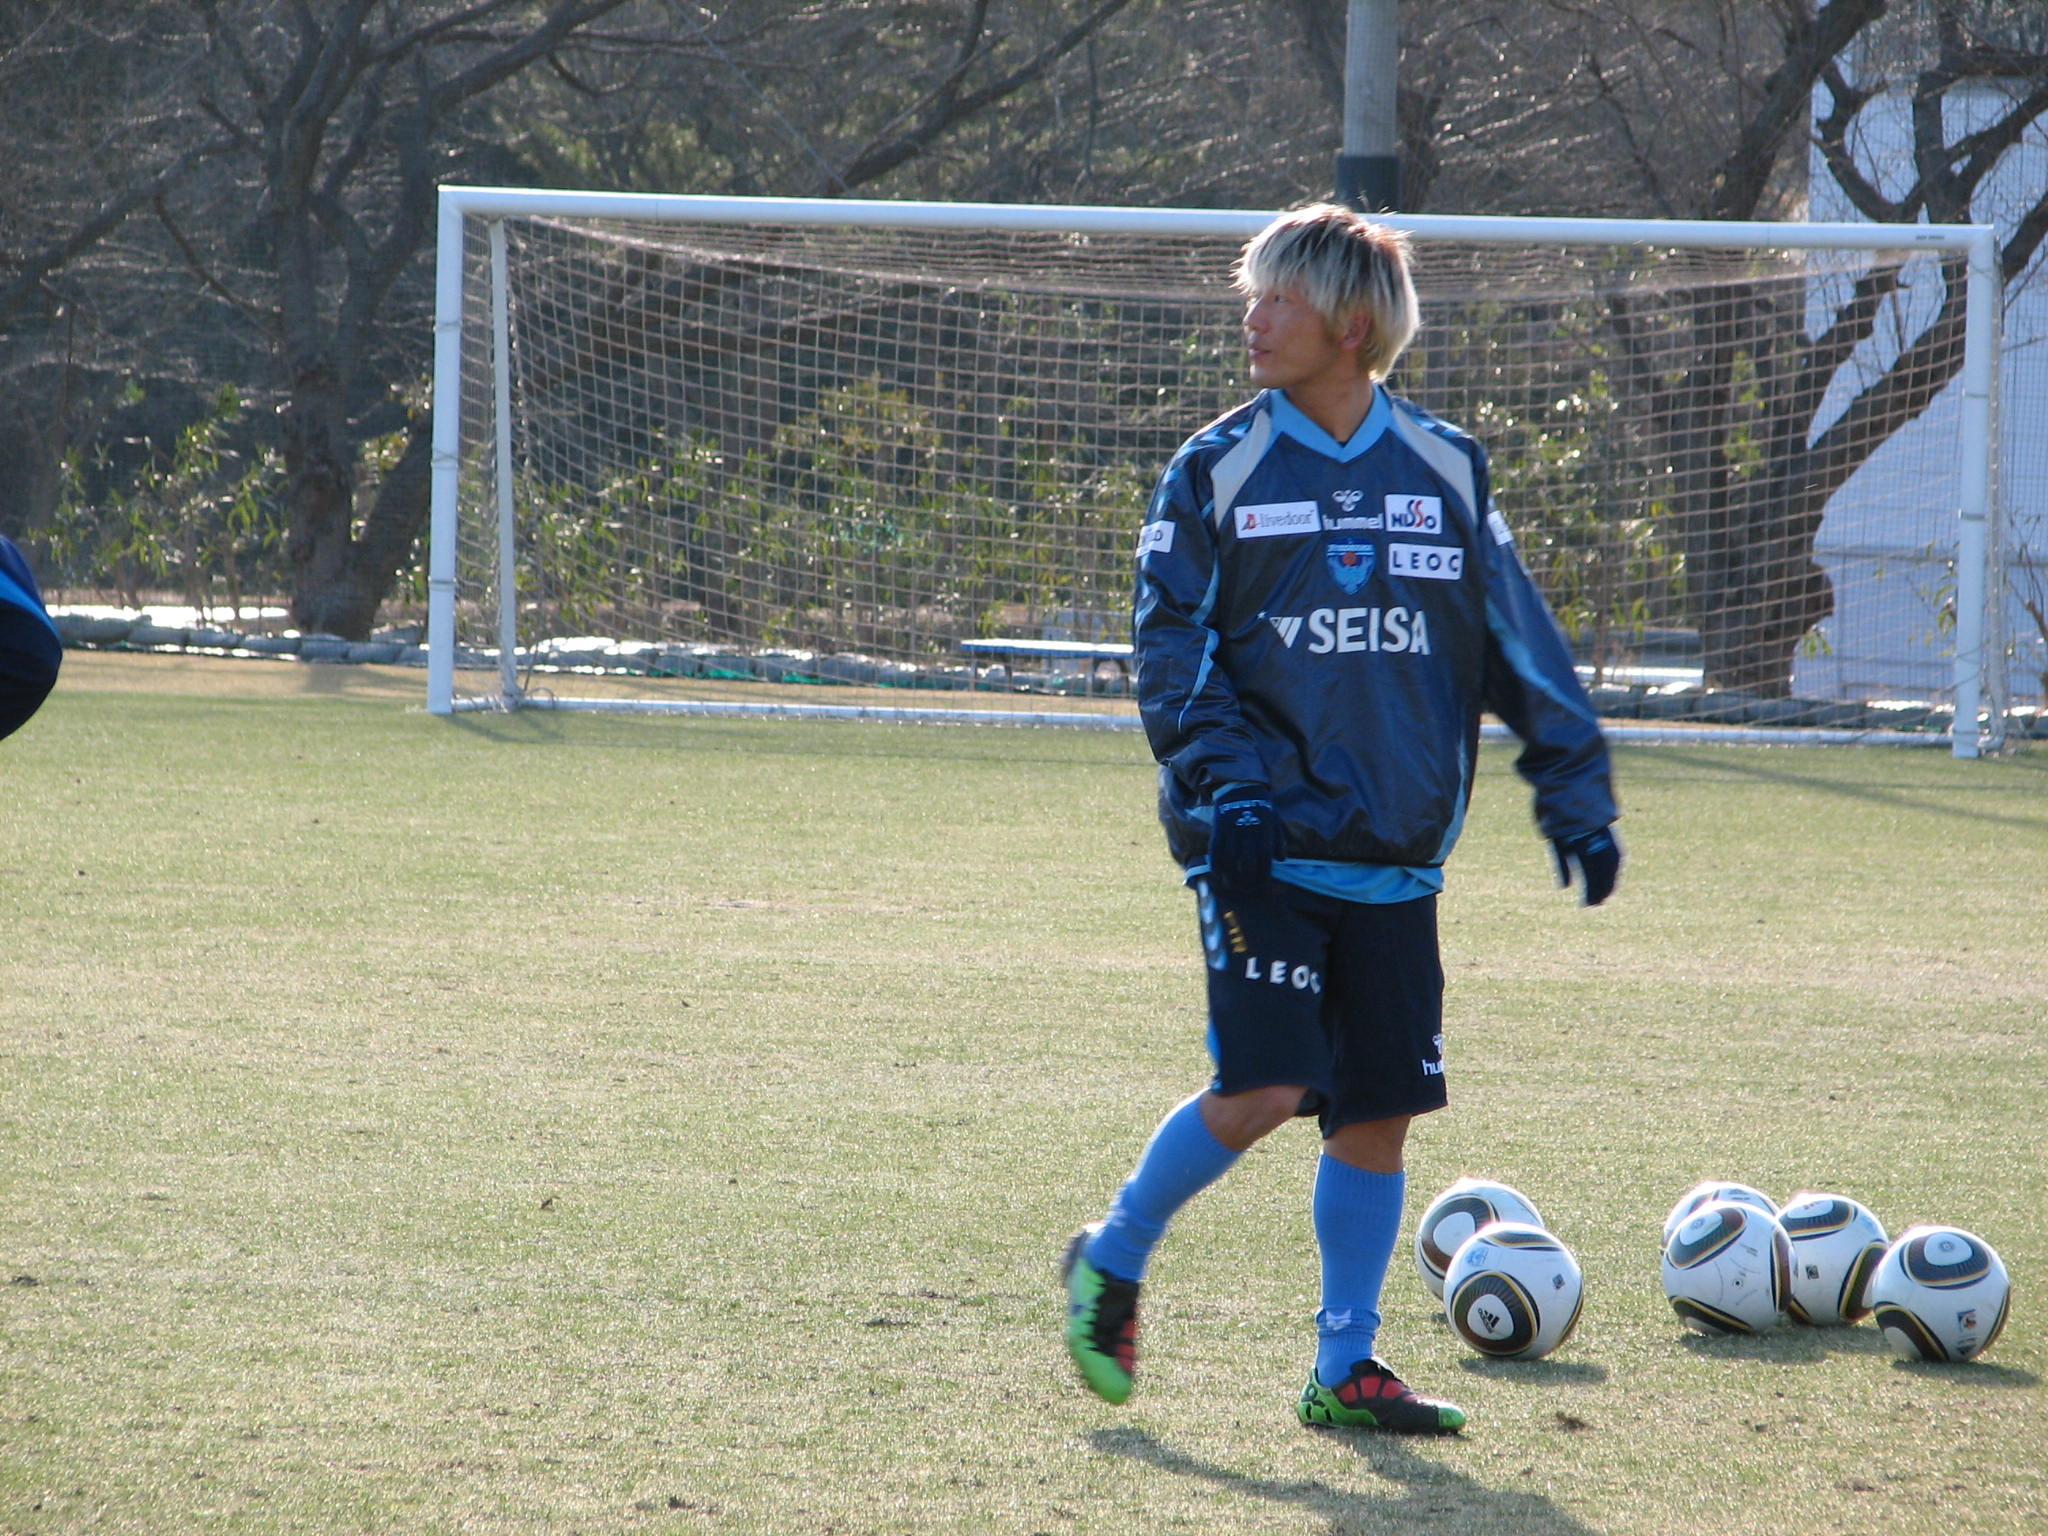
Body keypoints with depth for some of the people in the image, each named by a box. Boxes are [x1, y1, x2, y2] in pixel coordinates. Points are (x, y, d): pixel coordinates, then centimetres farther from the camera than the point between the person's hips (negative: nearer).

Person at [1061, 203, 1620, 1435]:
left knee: (1382, 1106, 3)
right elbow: (1172, 647, -3)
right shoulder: (1220, 472, 1)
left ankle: (1345, 1369, 14)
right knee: (1265, 1088, -14)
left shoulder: (1445, 473, 8)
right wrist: (1228, 783, -16)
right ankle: (1114, 1262, 10)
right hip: (1265, 846, -4)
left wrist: (1577, 798, 7)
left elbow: (1520, 644, 13)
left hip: (1394, 856, 4)